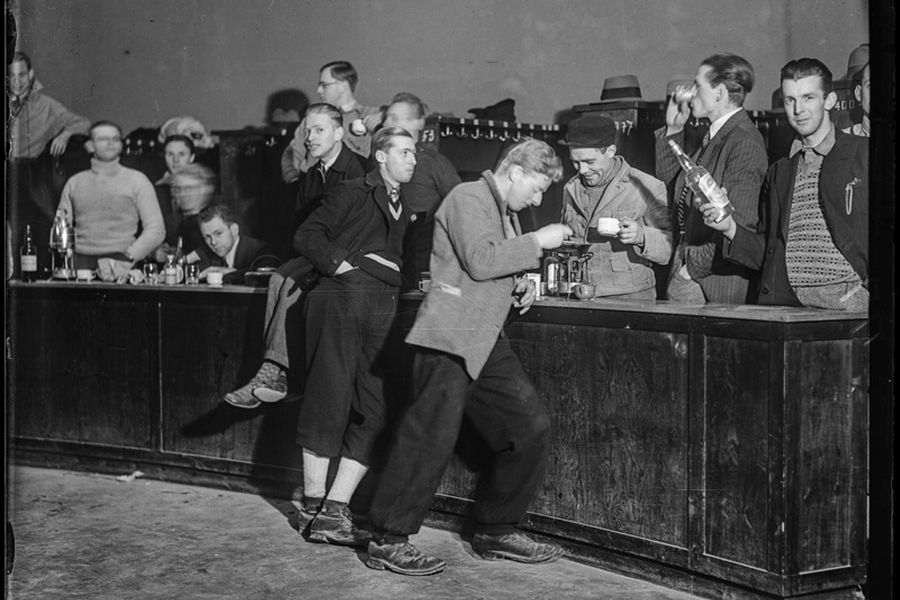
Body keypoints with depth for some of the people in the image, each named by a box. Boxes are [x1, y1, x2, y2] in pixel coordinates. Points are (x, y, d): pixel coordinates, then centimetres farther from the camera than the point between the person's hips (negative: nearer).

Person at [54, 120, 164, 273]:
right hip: (80, 262, 2)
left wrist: (127, 259, -9)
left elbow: (156, 230, 1)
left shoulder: (136, 180, 8)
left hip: (118, 260, -2)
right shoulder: (75, 182, 17)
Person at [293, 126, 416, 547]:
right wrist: (341, 263, -10)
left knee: (373, 413, -2)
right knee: (329, 399, -8)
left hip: (385, 309, 6)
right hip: (342, 297, -6)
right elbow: (308, 236, 0)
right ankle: (314, 505, -1)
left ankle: (333, 511, -1)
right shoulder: (354, 193, 8)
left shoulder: (406, 210, 27)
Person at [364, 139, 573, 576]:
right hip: (450, 337, -10)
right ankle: (387, 541, -3)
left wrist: (518, 288, 12)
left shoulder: (506, 213, 23)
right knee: (433, 435, -12)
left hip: (486, 341, 10)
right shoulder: (468, 197, -7)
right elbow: (480, 260, -20)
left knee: (531, 426, 6)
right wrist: (537, 242, -12)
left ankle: (496, 531, 17)